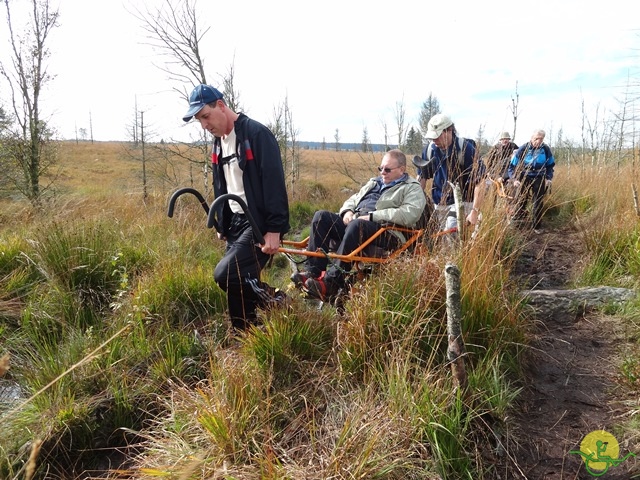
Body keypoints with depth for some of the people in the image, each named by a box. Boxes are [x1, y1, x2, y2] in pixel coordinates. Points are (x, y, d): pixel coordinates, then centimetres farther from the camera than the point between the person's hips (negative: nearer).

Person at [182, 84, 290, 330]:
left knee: (225, 274, -21)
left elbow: (274, 183, -19)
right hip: (235, 223, 8)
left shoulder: (257, 133, -13)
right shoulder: (219, 141, 13)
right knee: (238, 285, 8)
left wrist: (274, 229, -22)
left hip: (259, 224, -8)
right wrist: (221, 225, 21)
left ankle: (272, 299, 0)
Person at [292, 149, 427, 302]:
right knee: (322, 216, -13)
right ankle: (313, 271, -23)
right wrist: (348, 211, 6)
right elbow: (353, 199, 32)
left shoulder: (412, 189, 8)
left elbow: (409, 214, -11)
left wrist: (372, 216, -16)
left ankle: (332, 283, -40)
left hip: (385, 233, -7)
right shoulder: (374, 182, 31)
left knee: (356, 225, -38)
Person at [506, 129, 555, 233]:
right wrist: (514, 179, -15)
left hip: (539, 179, 2)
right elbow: (512, 165, -4)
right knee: (520, 202, 4)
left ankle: (536, 226, 13)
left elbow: (550, 165, 11)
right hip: (524, 178, -1)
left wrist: (549, 178, -1)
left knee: (538, 204, 4)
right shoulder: (523, 149, -12)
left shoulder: (545, 149, -4)